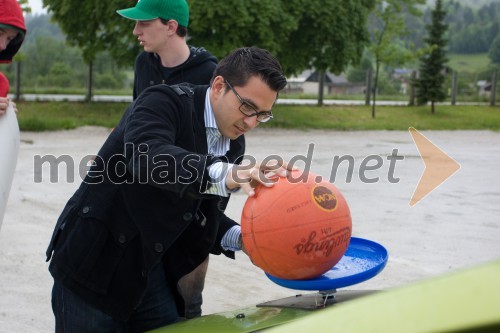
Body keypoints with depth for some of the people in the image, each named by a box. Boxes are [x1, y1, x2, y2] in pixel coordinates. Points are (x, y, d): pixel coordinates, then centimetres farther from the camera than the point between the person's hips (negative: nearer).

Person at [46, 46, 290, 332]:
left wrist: (239, 237, -12)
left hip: (154, 270, 6)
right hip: (96, 262, -6)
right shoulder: (164, 102, -17)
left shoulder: (233, 145, 4)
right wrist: (226, 174, -52)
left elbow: (203, 217, 9)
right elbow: (146, 157, -38)